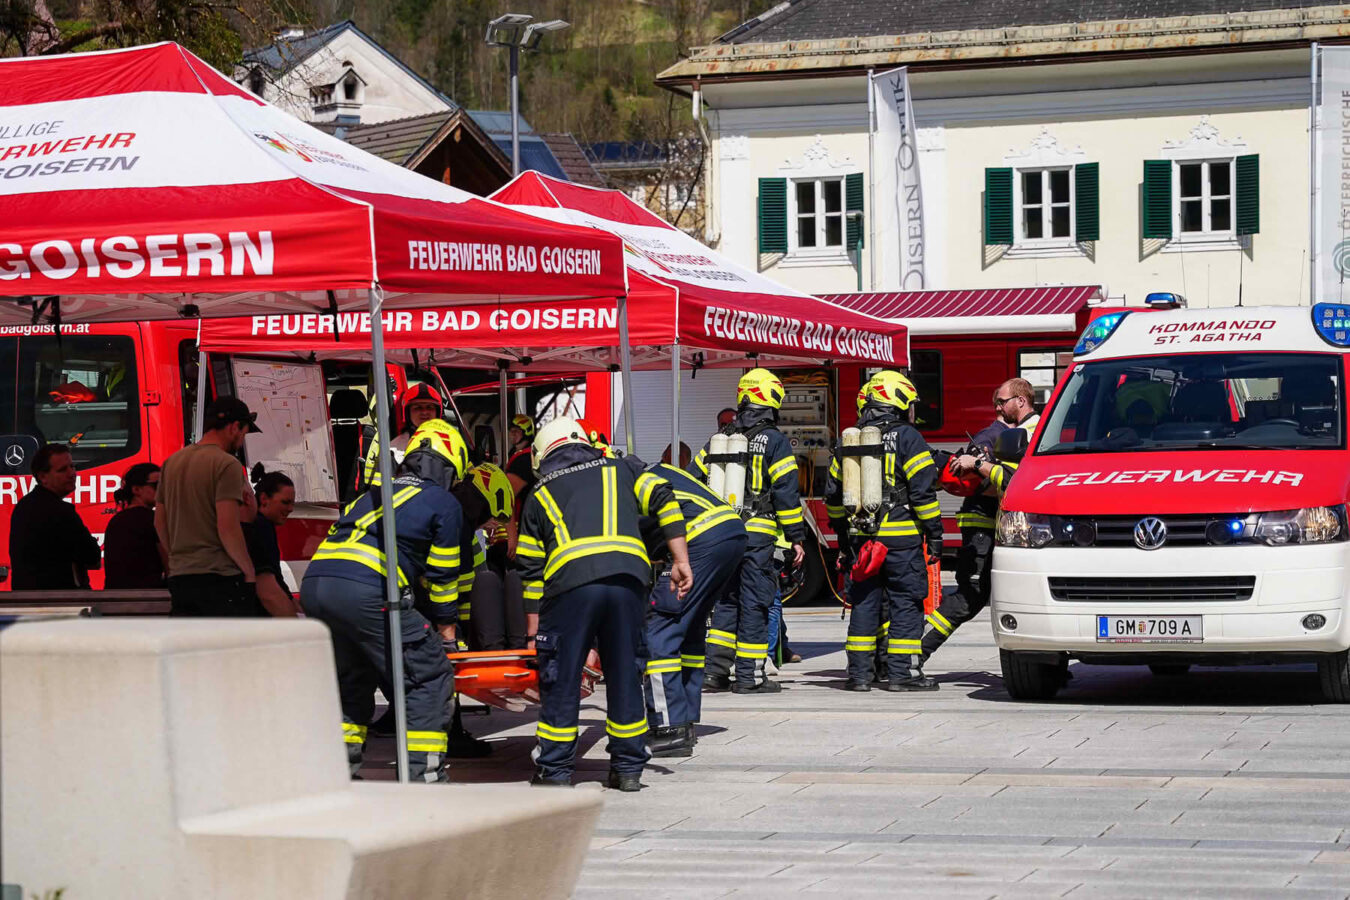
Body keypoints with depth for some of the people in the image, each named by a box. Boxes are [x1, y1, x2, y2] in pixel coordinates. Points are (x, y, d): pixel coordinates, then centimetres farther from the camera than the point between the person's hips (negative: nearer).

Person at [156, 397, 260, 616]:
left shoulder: (172, 462, 14)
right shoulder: (227, 464, -10)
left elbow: (159, 522, 18)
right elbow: (227, 526, -17)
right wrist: (249, 571, -8)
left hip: (179, 578, 8)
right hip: (220, 578, -8)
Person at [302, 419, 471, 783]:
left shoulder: (377, 494, 33)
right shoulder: (444, 504, 13)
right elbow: (442, 575, 15)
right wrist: (446, 629, 28)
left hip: (314, 585, 7)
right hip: (365, 591, -7)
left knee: (355, 675, 28)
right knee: (429, 675, 4)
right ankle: (424, 775, -2)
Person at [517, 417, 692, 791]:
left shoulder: (540, 494, 23)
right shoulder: (618, 470, 26)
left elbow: (531, 568, 19)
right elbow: (662, 500, 11)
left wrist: (533, 629, 21)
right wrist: (680, 562, 11)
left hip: (571, 582, -2)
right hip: (626, 577, 2)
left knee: (560, 677, 8)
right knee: (624, 673, 12)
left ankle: (556, 770, 11)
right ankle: (628, 768, 17)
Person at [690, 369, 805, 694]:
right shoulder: (774, 441, -6)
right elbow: (786, 492, -10)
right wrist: (796, 537, -6)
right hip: (757, 535, -5)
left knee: (726, 600, 14)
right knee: (754, 603, -1)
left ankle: (714, 670, 10)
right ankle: (749, 676, 0)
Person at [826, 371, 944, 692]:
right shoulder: (907, 438, -6)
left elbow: (833, 494, 17)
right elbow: (923, 491, -11)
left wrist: (843, 537, 25)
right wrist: (934, 534, -4)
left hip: (861, 539, 5)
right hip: (901, 538, -5)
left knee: (864, 604, 10)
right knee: (905, 604, 0)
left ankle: (859, 673, 9)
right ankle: (902, 672, -2)